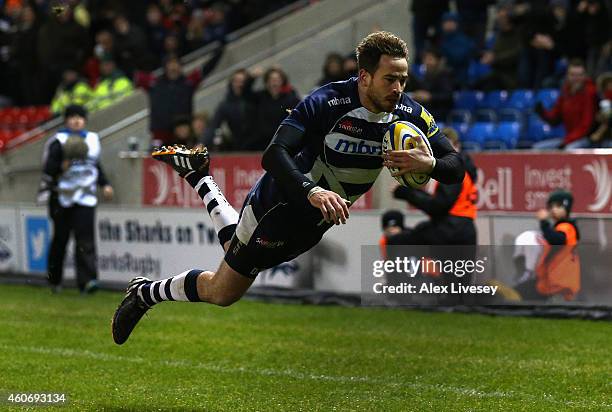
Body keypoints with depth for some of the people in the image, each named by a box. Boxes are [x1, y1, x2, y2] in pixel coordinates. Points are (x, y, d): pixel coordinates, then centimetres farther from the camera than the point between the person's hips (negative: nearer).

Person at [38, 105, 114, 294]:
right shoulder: (58, 142, -4)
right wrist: (63, 165, -26)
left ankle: (87, 280, -18)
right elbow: (48, 169, -10)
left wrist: (105, 184, 14)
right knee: (60, 238, 6)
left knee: (85, 239, -10)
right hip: (62, 198, -2)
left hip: (85, 198, 2)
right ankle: (54, 280, 24)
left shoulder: (92, 139, 11)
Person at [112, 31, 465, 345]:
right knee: (222, 292, 5)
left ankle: (198, 175, 47)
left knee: (237, 261, 29)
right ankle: (146, 293, 30)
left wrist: (429, 163, -38)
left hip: (319, 218, 6)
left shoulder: (410, 114, -17)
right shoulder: (327, 101, -31)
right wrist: (312, 192, -55)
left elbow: (456, 167, -15)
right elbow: (274, 155, -38)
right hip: (281, 202, -6)